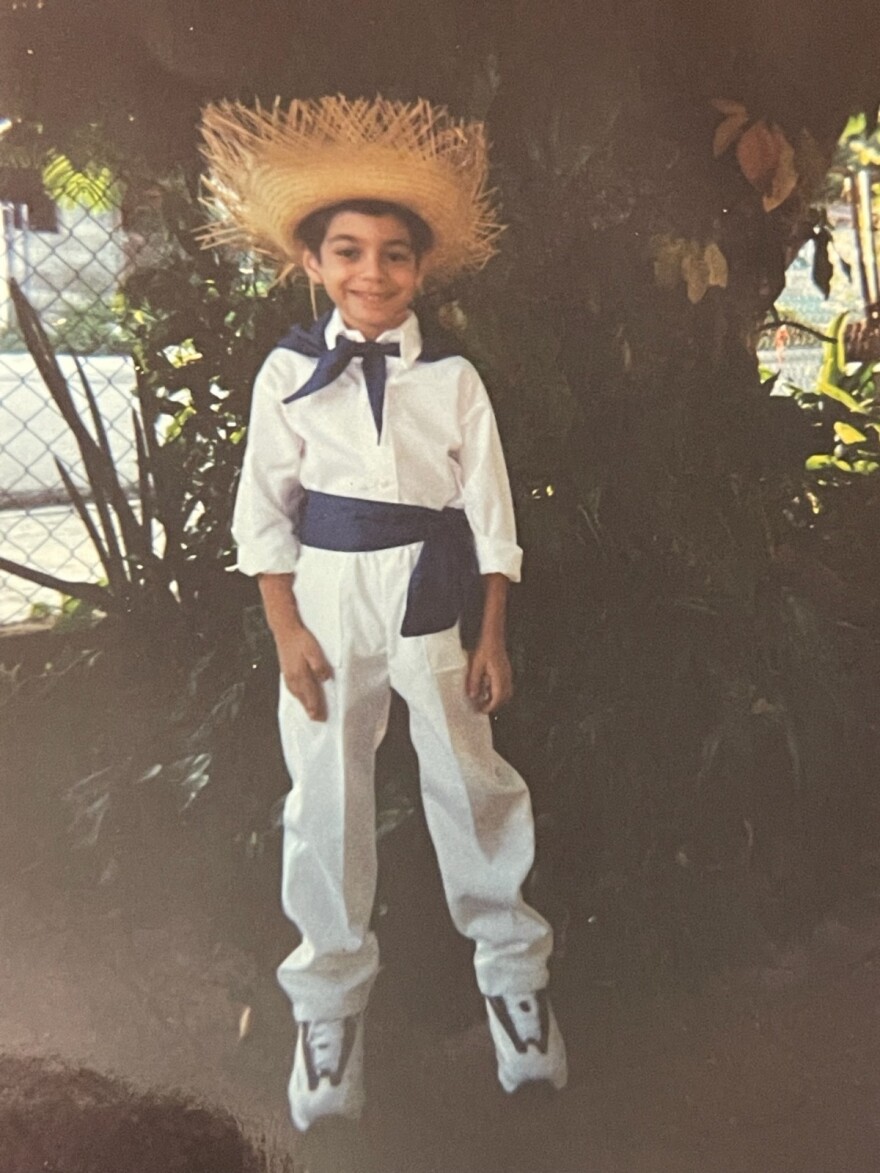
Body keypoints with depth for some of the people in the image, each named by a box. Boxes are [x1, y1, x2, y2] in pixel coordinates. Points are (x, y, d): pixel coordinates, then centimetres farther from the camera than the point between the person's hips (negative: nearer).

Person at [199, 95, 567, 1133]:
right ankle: (329, 992, 25)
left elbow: (489, 511, 0)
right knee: (326, 794, 7)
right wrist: (286, 629, -6)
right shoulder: (289, 372, -3)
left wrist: (490, 639, -1)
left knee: (468, 782, 8)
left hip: (433, 597, 0)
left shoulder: (454, 378, -2)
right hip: (328, 598, 0)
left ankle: (510, 965, 28)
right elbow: (263, 507, -1)